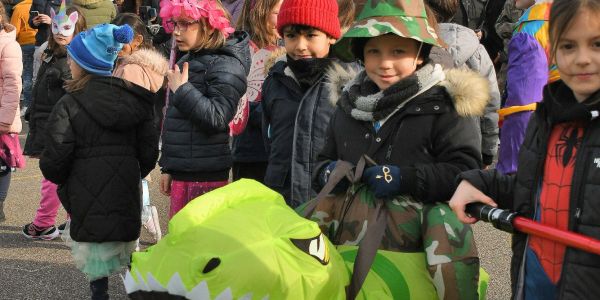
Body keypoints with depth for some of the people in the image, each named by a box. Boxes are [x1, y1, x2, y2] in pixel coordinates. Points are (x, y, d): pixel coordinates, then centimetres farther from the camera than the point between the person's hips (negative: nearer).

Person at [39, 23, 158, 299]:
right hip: (127, 198, 5)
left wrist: (59, 180, 10)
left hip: (88, 201, -5)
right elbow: (149, 152, 8)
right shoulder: (135, 99, 4)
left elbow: (54, 161, -11)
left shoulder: (70, 105, -12)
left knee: (97, 262, 7)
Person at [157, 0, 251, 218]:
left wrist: (182, 90, -18)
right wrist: (168, 167, 25)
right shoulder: (188, 61, 16)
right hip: (182, 174, 9)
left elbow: (217, 117, -23)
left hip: (205, 177, -9)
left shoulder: (225, 65, -12)